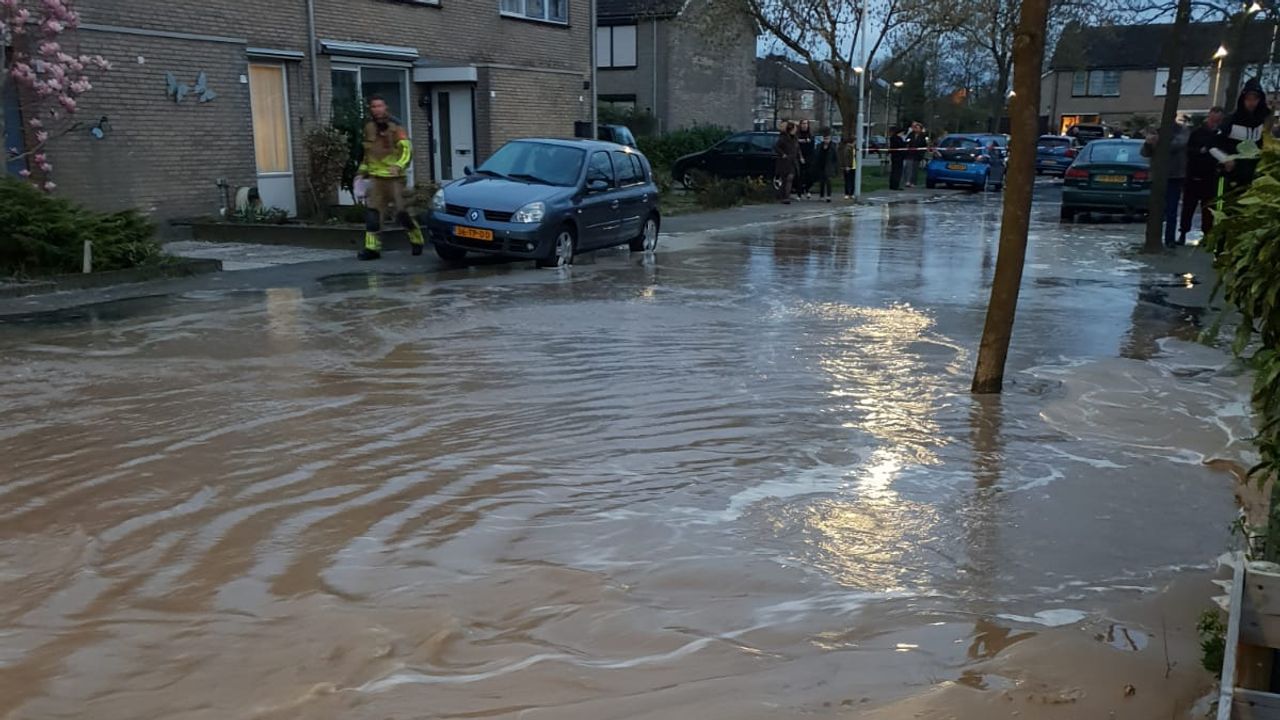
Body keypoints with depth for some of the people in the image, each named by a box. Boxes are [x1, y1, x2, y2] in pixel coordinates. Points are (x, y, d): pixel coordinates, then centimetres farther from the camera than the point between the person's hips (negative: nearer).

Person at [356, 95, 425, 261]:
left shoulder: (395, 127, -8)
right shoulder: (369, 127, 11)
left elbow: (407, 149, -16)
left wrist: (399, 165, -31)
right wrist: (363, 169, 22)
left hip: (394, 177, -5)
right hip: (375, 177, 5)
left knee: (401, 211, -2)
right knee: (372, 211, -5)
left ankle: (417, 240, 19)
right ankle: (372, 247, -4)